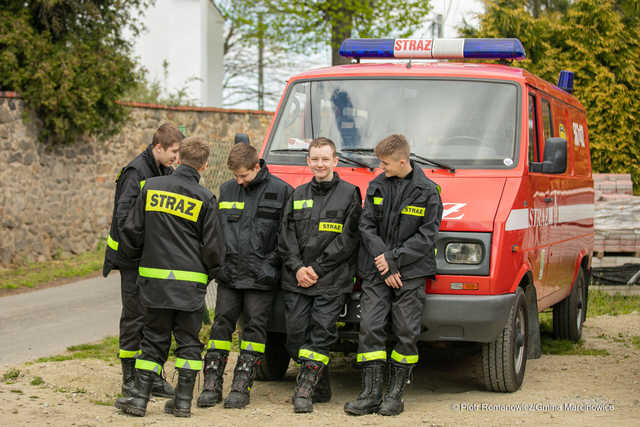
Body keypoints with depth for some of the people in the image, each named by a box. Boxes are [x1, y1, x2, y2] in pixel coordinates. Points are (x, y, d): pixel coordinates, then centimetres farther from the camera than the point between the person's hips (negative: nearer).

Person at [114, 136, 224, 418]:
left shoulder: (151, 187, 2)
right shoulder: (204, 199, -4)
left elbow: (131, 231, 5)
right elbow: (213, 247, -1)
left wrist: (136, 256, 24)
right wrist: (208, 274, 17)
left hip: (155, 278, 2)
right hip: (191, 282, -2)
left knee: (154, 339, 9)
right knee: (188, 341, 9)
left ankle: (140, 397, 5)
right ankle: (183, 400, 8)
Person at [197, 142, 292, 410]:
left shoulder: (280, 191, -4)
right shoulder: (226, 190, 9)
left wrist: (273, 261, -9)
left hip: (261, 276, -3)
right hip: (229, 274, 4)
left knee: (255, 327, 0)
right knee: (221, 325, 2)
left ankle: (241, 387, 5)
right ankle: (212, 385, 6)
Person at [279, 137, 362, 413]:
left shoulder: (349, 194, 3)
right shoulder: (298, 195, 16)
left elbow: (348, 239, -5)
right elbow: (286, 236, 11)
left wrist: (317, 269, -11)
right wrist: (297, 268, -6)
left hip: (332, 280, -4)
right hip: (295, 280, 4)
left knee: (321, 333, -10)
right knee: (296, 335, 0)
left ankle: (305, 389, -9)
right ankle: (321, 384, 14)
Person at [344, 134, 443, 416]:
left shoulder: (427, 191, -2)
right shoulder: (376, 186, 7)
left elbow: (427, 235, -5)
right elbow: (367, 226, 3)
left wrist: (394, 258, -13)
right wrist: (384, 264, -8)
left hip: (411, 274, -2)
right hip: (376, 274, 3)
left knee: (406, 333, 0)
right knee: (370, 329, -3)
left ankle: (395, 394, 8)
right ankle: (370, 394, 1)